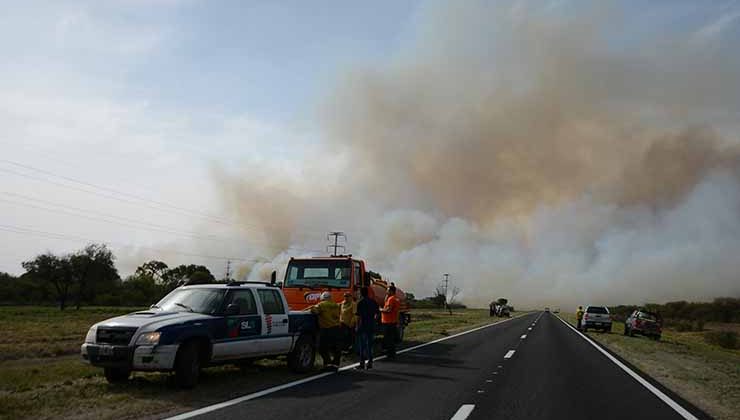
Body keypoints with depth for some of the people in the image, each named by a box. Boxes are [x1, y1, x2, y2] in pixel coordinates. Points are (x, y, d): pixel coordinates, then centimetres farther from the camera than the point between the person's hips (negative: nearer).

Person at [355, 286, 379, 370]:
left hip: (363, 326, -5)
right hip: (371, 327, 5)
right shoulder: (373, 302, 6)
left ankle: (362, 363, 2)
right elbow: (377, 314, 10)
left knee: (362, 346, 2)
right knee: (370, 345, 12)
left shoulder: (360, 303, -10)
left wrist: (357, 326, -6)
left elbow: (359, 317, -12)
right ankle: (370, 363, 13)